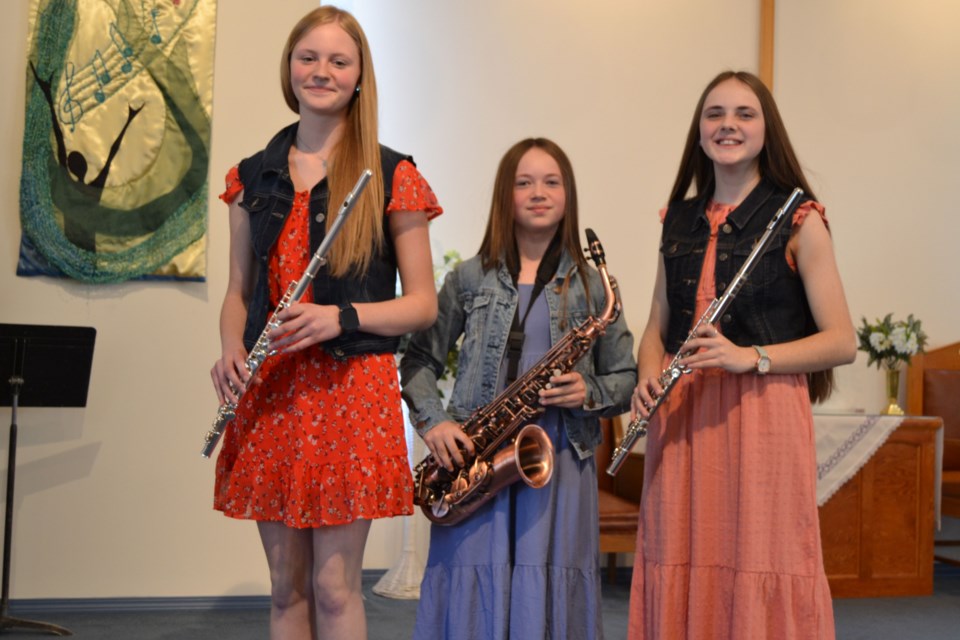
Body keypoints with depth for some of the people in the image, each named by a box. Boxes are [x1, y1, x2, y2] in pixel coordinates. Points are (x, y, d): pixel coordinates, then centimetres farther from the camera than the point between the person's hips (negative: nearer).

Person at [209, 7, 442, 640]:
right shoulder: (253, 178, 11)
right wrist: (231, 350, -5)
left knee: (334, 587, 0)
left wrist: (340, 317, -17)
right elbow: (239, 290, 16)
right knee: (286, 586, 10)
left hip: (352, 385, -3)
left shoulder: (393, 178, -1)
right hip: (268, 391, 4)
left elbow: (423, 304, -1)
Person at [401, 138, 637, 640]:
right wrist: (433, 421, -5)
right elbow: (420, 359, 11)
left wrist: (589, 392, -10)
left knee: (550, 598, -1)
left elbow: (626, 380, 10)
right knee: (472, 594, 1)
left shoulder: (591, 285, 7)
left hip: (559, 465, 0)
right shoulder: (470, 278, 8)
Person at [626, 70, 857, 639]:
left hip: (765, 415, -4)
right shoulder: (679, 222, 14)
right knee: (682, 574, 4)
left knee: (760, 573, -5)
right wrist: (650, 378, -1)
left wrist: (749, 357, -17)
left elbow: (842, 342, -4)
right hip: (682, 419, 4)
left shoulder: (797, 219, 0)